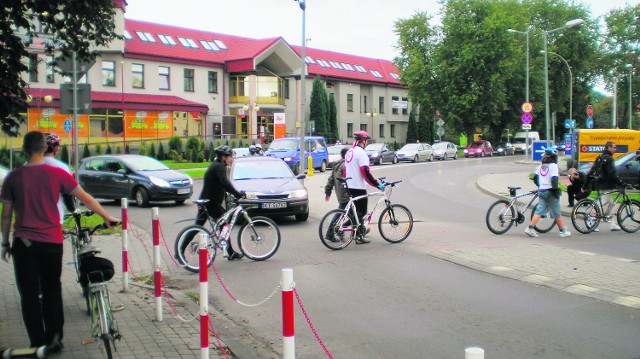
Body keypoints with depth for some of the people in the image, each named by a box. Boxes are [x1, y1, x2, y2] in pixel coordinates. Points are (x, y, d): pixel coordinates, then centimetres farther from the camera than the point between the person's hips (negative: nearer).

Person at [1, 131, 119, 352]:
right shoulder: (57, 174, -4)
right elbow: (85, 198, 1)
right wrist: (107, 218, 12)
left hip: (24, 243, -1)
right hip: (52, 243, 1)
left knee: (29, 295, 7)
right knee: (51, 290, 18)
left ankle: (38, 344, 9)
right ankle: (54, 338, 19)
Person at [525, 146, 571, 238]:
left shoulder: (541, 166, 11)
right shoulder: (553, 166, -11)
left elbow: (535, 178, 15)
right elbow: (554, 180, -19)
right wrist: (556, 192, -17)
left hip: (541, 191, 6)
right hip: (550, 192, -6)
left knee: (539, 211, 3)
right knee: (556, 213, 4)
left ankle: (530, 228, -10)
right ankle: (563, 231, 15)